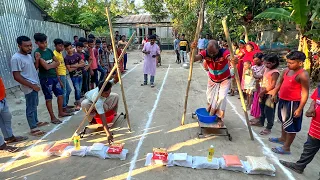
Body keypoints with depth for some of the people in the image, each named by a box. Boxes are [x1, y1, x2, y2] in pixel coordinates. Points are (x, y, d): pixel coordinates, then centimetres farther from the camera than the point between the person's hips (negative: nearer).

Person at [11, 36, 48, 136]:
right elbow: (16, 76, -22)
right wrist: (32, 86, -21)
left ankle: (36, 122, 36)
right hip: (29, 88, -9)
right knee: (31, 108, 1)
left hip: (35, 85, 9)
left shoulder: (28, 55, 6)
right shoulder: (16, 58, -21)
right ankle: (33, 129, 12)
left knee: (35, 105, 20)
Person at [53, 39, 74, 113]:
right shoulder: (55, 54, -16)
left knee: (69, 90, 18)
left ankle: (65, 104, 31)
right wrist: (58, 78, -20)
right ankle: (64, 108, 11)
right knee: (63, 92, -1)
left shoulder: (60, 53, 12)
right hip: (60, 75, -10)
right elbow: (55, 67, -19)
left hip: (64, 74, 10)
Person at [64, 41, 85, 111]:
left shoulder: (77, 55, 2)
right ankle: (78, 104, 6)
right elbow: (70, 69, -14)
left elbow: (83, 63, -2)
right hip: (74, 76, -4)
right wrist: (79, 65, -9)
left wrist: (75, 65, -15)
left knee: (79, 89, 12)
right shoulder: (66, 58, -10)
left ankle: (77, 101, 28)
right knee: (77, 89, -6)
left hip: (80, 74, 4)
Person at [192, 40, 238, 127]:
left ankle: (220, 118, 1)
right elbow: (194, 58, -40)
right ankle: (210, 114, 43)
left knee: (221, 97, -20)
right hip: (212, 80, 3)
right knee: (210, 99, 13)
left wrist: (233, 60, -76)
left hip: (225, 80, -3)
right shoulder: (205, 53, -25)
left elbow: (230, 58, -53)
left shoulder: (224, 52, -32)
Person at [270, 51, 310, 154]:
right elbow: (280, 83, 18)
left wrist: (300, 109, -20)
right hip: (283, 100, 8)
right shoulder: (286, 71, 3)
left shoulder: (303, 75, -19)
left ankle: (286, 148, 17)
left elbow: (305, 93, -19)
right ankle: (283, 138, 46)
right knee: (284, 121, 26)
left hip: (293, 103, -8)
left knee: (291, 126, 5)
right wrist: (274, 94, 15)